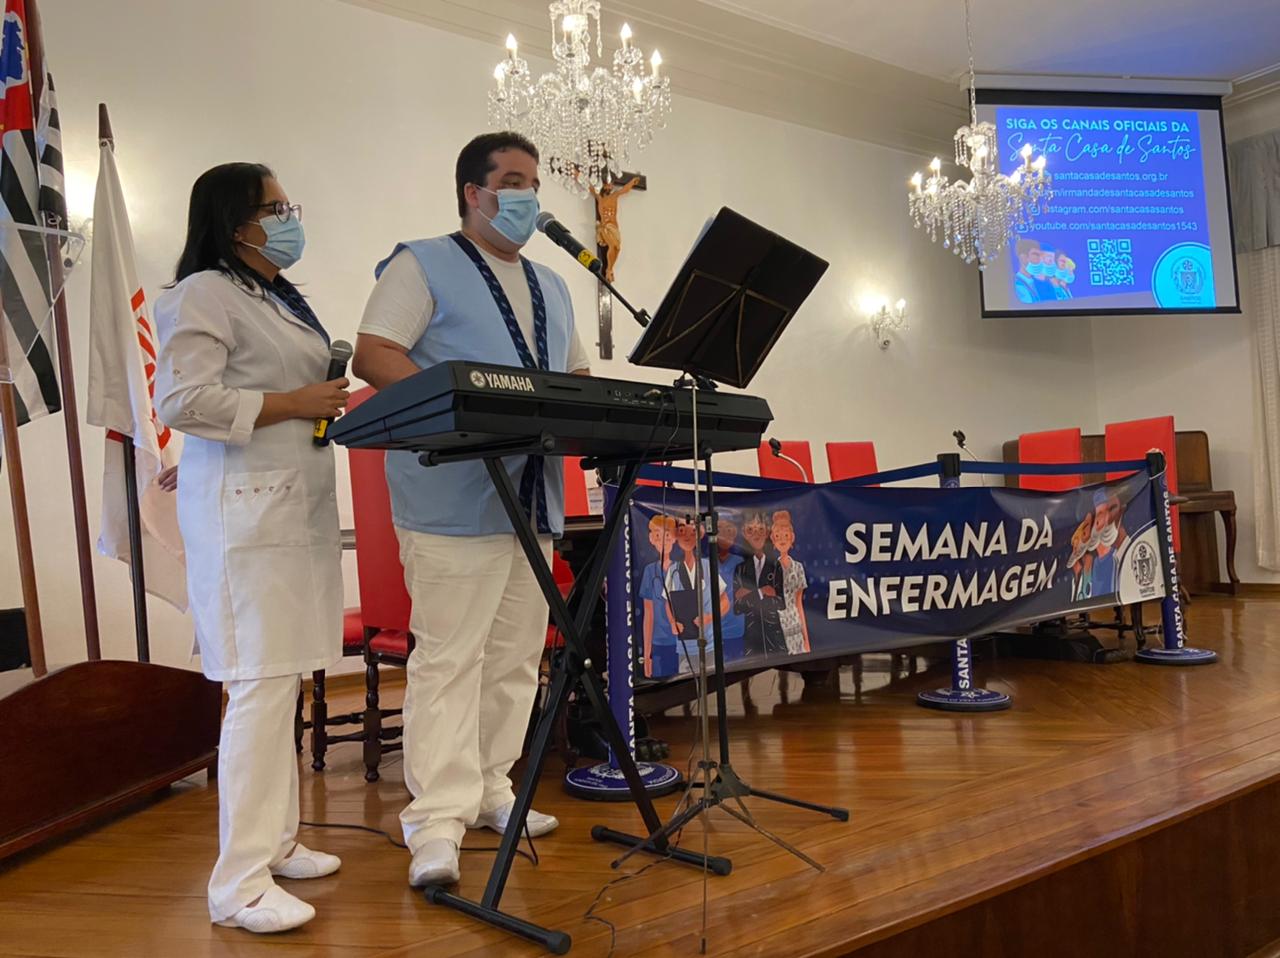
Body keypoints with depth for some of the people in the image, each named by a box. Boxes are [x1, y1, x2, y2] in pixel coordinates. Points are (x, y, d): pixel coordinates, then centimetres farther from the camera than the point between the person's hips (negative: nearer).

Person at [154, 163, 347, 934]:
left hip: (299, 501, 9)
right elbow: (182, 402, -18)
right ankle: (241, 883, -2)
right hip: (246, 508, -9)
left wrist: (328, 401, 12)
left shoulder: (283, 297, 22)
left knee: (284, 682, 12)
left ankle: (275, 840, 24)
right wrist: (294, 402, -16)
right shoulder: (204, 295, -7)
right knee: (261, 687, -11)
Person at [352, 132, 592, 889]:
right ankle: (438, 821, -2)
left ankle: (491, 791, 23)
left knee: (515, 658, 10)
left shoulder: (552, 286, 23)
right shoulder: (422, 265, 2)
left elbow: (577, 376, 24)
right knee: (449, 657, -8)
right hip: (455, 499, -7)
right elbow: (374, 354, -9)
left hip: (532, 497, 7)